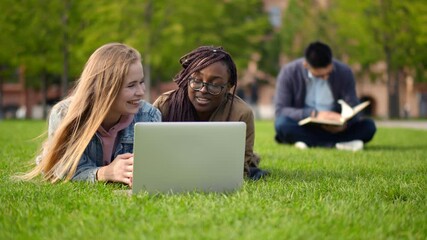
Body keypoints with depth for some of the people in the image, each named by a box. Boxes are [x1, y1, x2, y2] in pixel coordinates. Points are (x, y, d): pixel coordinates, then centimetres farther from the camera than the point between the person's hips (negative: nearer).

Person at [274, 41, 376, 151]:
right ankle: (337, 144, -31)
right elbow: (280, 110, -16)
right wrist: (314, 114, -29)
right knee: (282, 123, -34)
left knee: (368, 125, -21)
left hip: (333, 129, 2)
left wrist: (345, 122, -31)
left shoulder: (344, 72, -6)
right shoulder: (289, 72, -11)